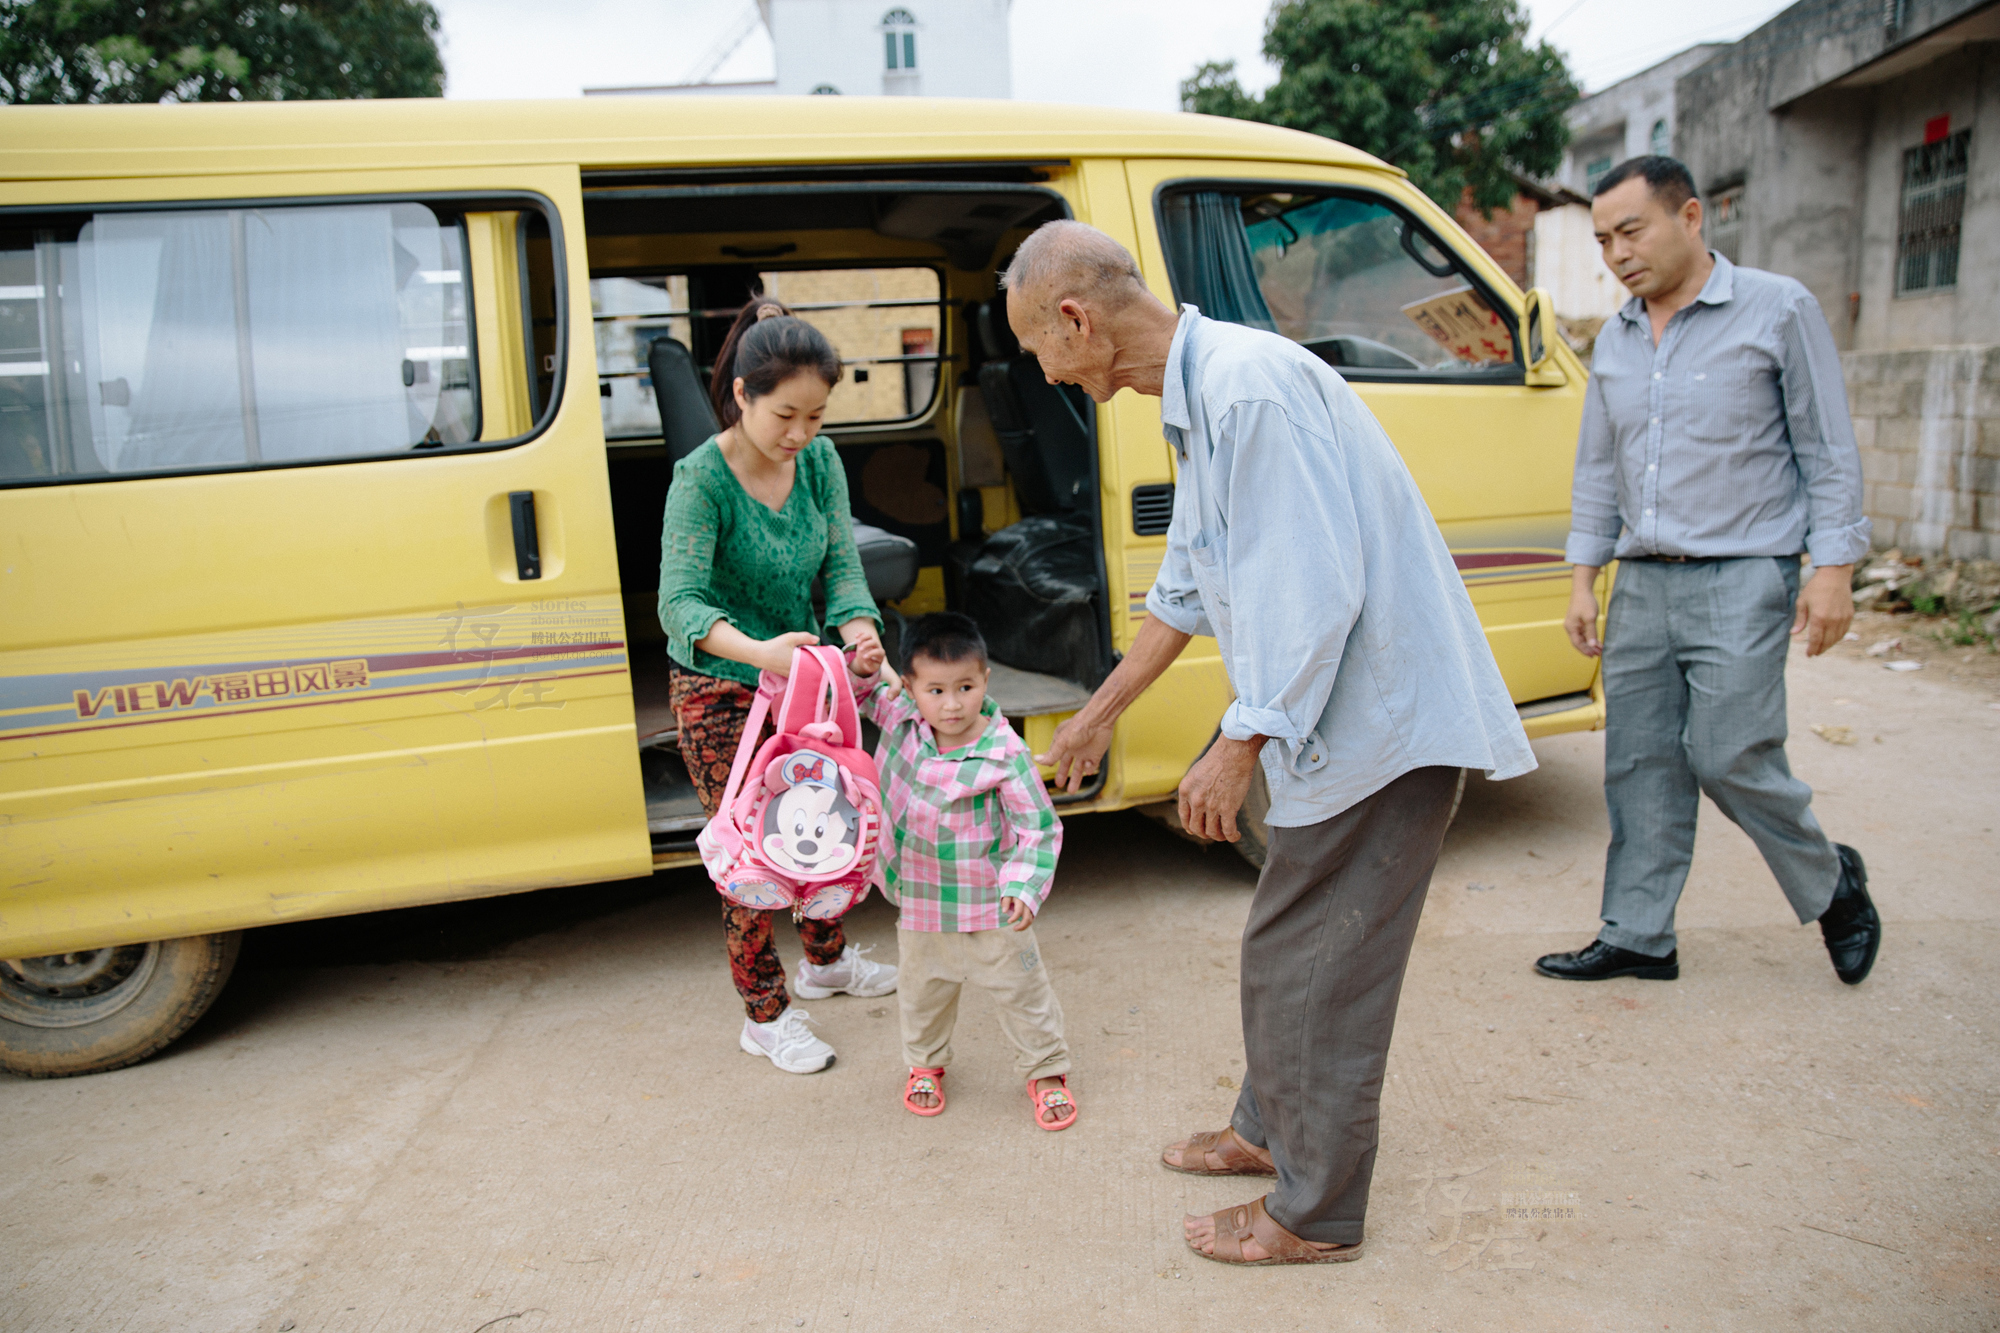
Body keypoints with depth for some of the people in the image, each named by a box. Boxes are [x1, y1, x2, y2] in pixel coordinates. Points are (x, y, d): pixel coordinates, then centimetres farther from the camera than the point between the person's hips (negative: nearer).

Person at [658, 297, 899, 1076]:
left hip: (801, 680, 6)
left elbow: (841, 564, -8)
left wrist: (859, 628, -30)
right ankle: (766, 1016, 21)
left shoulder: (819, 461, -6)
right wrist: (758, 651, -51)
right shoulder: (702, 479, -23)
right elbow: (680, 602, -33)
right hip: (722, 694, -6)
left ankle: (826, 960, 44)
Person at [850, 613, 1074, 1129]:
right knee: (923, 989, 22)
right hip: (920, 901, 4)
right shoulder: (902, 720, -11)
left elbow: (1040, 828, -17)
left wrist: (1024, 885, -30)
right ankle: (925, 1064, 47)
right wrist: (862, 665, -19)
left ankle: (1046, 1071, 34)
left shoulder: (1004, 755, -23)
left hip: (990, 908, -4)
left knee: (1020, 989, 12)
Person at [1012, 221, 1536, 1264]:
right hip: (1339, 714, 10)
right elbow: (1187, 588, 22)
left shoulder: (1249, 385, -23)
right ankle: (1270, 1130, 40)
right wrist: (1097, 716, 29)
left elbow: (1318, 593, -27)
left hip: (1379, 717, -10)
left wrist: (1239, 746, -20)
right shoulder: (1196, 399, 11)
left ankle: (1315, 1216, 19)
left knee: (1308, 965, 1)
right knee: (1287, 948, 20)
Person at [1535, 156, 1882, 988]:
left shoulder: (1778, 310, -2)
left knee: (1729, 756, -8)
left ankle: (1833, 885, 20)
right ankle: (1637, 938, 14)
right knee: (1640, 762, 5)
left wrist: (1834, 569, -9)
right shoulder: (1614, 341, 12)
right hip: (1642, 583, 5)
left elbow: (1828, 449, -3)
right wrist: (1584, 578, 11)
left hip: (1741, 580, -5)